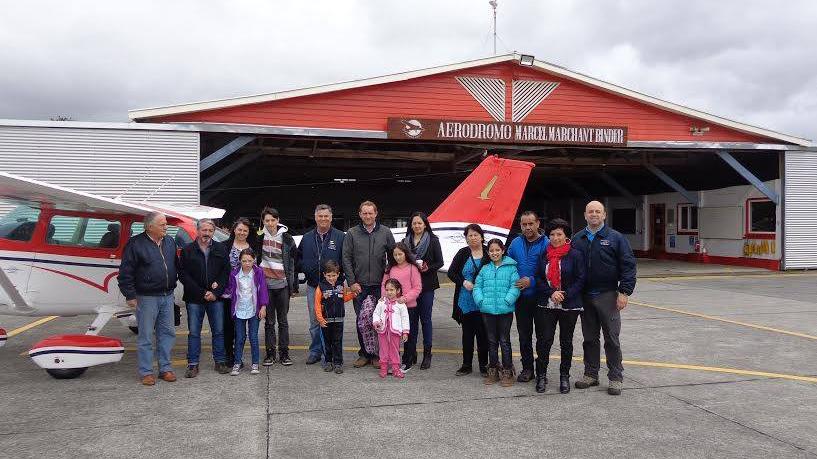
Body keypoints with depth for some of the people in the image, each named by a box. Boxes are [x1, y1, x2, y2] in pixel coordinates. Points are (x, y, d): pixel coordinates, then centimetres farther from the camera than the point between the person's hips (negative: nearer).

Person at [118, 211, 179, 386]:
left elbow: (176, 266, 19)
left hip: (167, 296, 6)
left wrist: (173, 285, 12)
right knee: (145, 336, 2)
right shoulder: (135, 244, -9)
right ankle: (146, 372, 12)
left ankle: (165, 368, 20)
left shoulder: (170, 242, 9)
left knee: (167, 333, 10)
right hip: (146, 298, -6)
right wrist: (130, 295, -11)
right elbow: (125, 272, -9)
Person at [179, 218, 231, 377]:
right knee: (194, 333, 4)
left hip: (216, 298, 1)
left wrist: (216, 292, -9)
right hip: (194, 299, -1)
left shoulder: (221, 249, 6)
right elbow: (183, 275, -4)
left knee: (218, 331, 7)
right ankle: (193, 365, 11)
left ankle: (220, 362, 16)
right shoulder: (187, 250, 1)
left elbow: (226, 272, 3)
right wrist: (201, 293, -11)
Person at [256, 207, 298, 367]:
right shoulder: (259, 238, 4)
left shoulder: (286, 238, 1)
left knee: (283, 320, 6)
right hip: (265, 284, 1)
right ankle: (270, 353, 15)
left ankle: (284, 353, 14)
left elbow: (293, 262, 3)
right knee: (269, 321, 6)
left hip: (283, 284, -1)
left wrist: (294, 286, 1)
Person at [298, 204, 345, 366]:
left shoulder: (340, 237, -1)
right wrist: (304, 269, 3)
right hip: (313, 286, 4)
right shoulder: (307, 238, 11)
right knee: (314, 321, 11)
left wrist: (340, 278, -11)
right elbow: (299, 258, 19)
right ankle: (315, 351, 23)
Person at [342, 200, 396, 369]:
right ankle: (364, 353, 16)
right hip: (359, 285, 0)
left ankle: (377, 354, 12)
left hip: (380, 285, 0)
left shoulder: (385, 233, 5)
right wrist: (352, 282, -4)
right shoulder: (352, 233, 3)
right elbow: (346, 259, 1)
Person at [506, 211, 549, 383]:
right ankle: (527, 368, 22)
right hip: (521, 297, 4)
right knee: (524, 335, 11)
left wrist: (532, 281, -16)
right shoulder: (515, 243, 6)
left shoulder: (546, 244, -9)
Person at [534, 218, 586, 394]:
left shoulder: (575, 254, -4)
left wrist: (564, 295, -14)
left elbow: (580, 280, -5)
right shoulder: (544, 255, 6)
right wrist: (551, 293, -10)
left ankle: (564, 376, 22)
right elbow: (539, 279, 5)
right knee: (544, 340, -1)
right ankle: (541, 375, 12)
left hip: (569, 306, -2)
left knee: (566, 342, 9)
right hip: (546, 305, 2)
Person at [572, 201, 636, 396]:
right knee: (589, 338, 12)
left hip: (607, 297, -3)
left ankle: (616, 378, 11)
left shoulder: (615, 238, -2)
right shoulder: (577, 239, 9)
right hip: (585, 297, 4)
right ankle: (591, 374, 22)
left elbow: (628, 266, -5)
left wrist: (624, 292, -11)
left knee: (611, 339, 2)